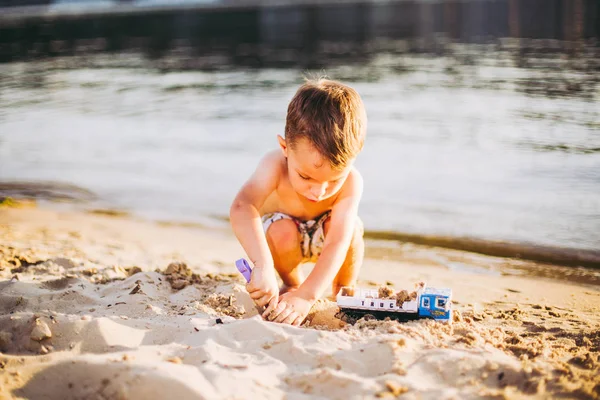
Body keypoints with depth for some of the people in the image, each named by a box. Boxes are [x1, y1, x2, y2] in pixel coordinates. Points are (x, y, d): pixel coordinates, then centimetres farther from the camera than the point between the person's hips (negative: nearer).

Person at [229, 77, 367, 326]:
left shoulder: (351, 182, -35)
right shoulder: (276, 165, -37)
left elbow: (338, 242, -44)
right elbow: (242, 207, -55)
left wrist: (307, 296, -57)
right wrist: (263, 264, -71)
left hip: (322, 240, 1)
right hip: (280, 240, 0)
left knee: (350, 226, -32)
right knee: (282, 231, -34)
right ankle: (292, 284, -2)